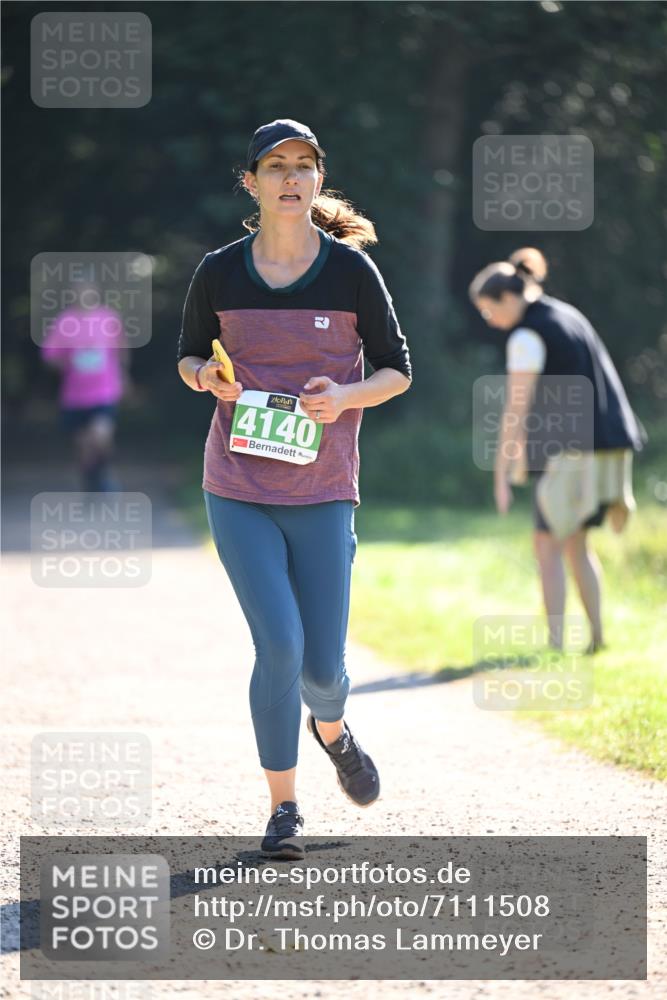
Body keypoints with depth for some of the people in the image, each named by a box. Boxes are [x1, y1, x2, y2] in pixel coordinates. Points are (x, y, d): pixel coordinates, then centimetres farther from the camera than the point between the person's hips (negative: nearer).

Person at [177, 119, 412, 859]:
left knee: (322, 663, 1)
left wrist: (345, 397, -16)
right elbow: (188, 356, 14)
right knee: (278, 644, -12)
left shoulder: (352, 271, -2)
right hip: (238, 491, 0)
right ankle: (283, 807, 2)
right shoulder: (219, 272, 0)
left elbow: (397, 370, 4)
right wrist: (206, 377, -10)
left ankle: (330, 728, 39)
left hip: (323, 493, 0)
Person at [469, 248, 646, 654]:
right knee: (576, 543, 17)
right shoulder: (568, 315, 16)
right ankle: (596, 635, 16)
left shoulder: (526, 337, -12)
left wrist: (501, 475, -10)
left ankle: (555, 643, -8)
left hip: (570, 450, -9)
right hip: (605, 444, 9)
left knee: (548, 546, -3)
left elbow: (515, 409, -13)